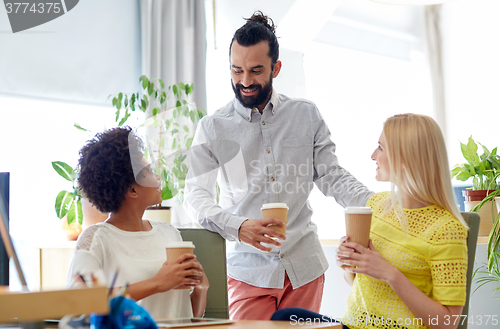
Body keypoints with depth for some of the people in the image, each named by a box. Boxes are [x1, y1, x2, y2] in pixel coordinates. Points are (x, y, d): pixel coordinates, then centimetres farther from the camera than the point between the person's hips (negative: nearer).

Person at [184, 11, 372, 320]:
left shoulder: (307, 115, 4)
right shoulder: (213, 128, -1)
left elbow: (332, 175, 4)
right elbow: (197, 193, -6)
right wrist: (238, 226, -26)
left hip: (305, 267, 2)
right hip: (249, 270, -2)